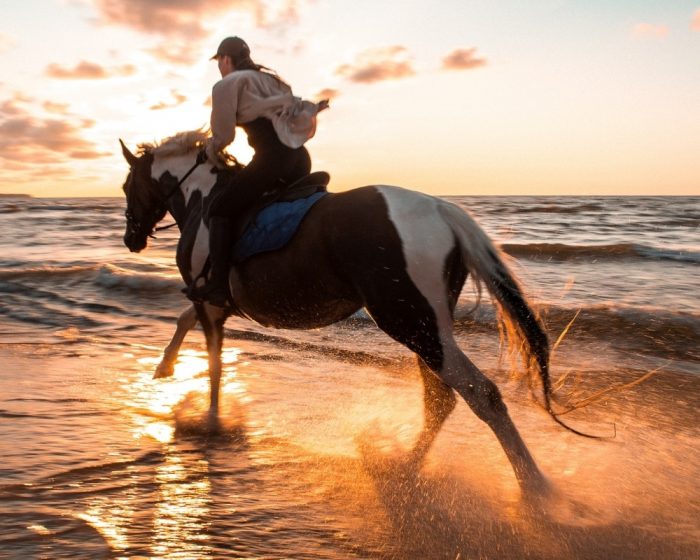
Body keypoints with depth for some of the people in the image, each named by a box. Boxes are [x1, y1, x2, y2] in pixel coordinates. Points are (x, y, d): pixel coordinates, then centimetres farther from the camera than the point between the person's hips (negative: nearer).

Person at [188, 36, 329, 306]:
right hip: (300, 157, 8)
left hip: (271, 157, -7)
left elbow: (223, 135, 4)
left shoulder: (226, 84, 7)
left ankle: (217, 285, -8)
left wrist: (211, 152, 23)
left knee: (221, 208, 3)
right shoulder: (270, 79, 29)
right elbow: (301, 112, 26)